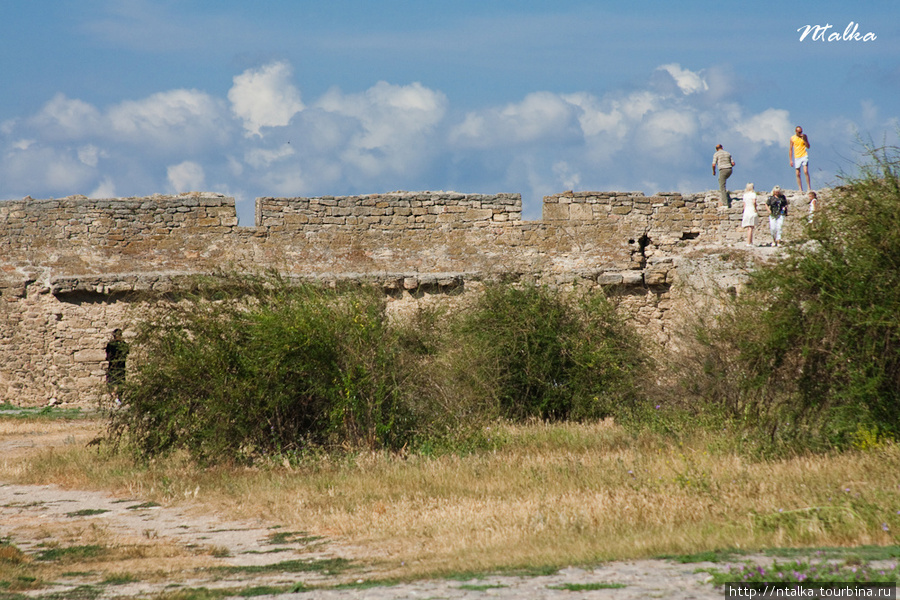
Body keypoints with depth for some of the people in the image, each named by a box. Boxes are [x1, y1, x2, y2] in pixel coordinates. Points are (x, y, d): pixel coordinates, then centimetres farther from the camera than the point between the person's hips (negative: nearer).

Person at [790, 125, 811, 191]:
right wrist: (791, 160, 2)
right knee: (798, 174, 0)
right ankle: (800, 189, 5)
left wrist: (804, 139, -13)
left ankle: (809, 187, -6)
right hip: (796, 157, 1)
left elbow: (808, 146, 1)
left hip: (804, 156, -1)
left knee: (806, 171, -14)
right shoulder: (792, 138, 2)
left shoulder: (804, 136, 2)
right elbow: (790, 149, 6)